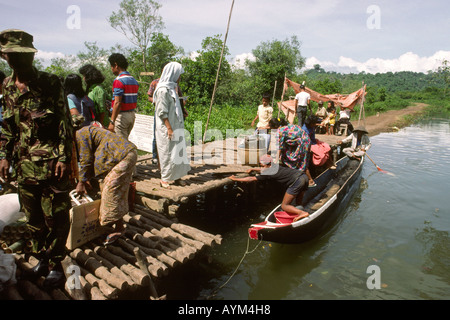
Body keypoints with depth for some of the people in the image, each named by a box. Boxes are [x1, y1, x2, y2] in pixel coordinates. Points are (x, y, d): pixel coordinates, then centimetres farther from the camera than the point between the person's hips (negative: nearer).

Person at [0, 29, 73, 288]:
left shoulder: (51, 84, -8)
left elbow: (65, 123, -9)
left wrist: (63, 157, -14)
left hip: (52, 162, -5)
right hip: (25, 163, 5)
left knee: (55, 216, 3)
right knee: (33, 217, 15)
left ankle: (55, 264, 20)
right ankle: (42, 259, 33)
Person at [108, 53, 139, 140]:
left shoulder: (119, 81, -14)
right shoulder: (134, 80, 12)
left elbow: (117, 103, -21)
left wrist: (112, 122, -20)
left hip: (121, 115, -8)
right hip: (132, 114, 9)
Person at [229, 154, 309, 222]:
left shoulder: (268, 174, -3)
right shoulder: (274, 166, 20)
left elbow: (251, 179, 3)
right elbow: (263, 170, 41)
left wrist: (236, 179, 10)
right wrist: (252, 169, 51)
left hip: (296, 182, -9)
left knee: (284, 206, -1)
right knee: (298, 205, 20)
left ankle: (303, 213, -17)